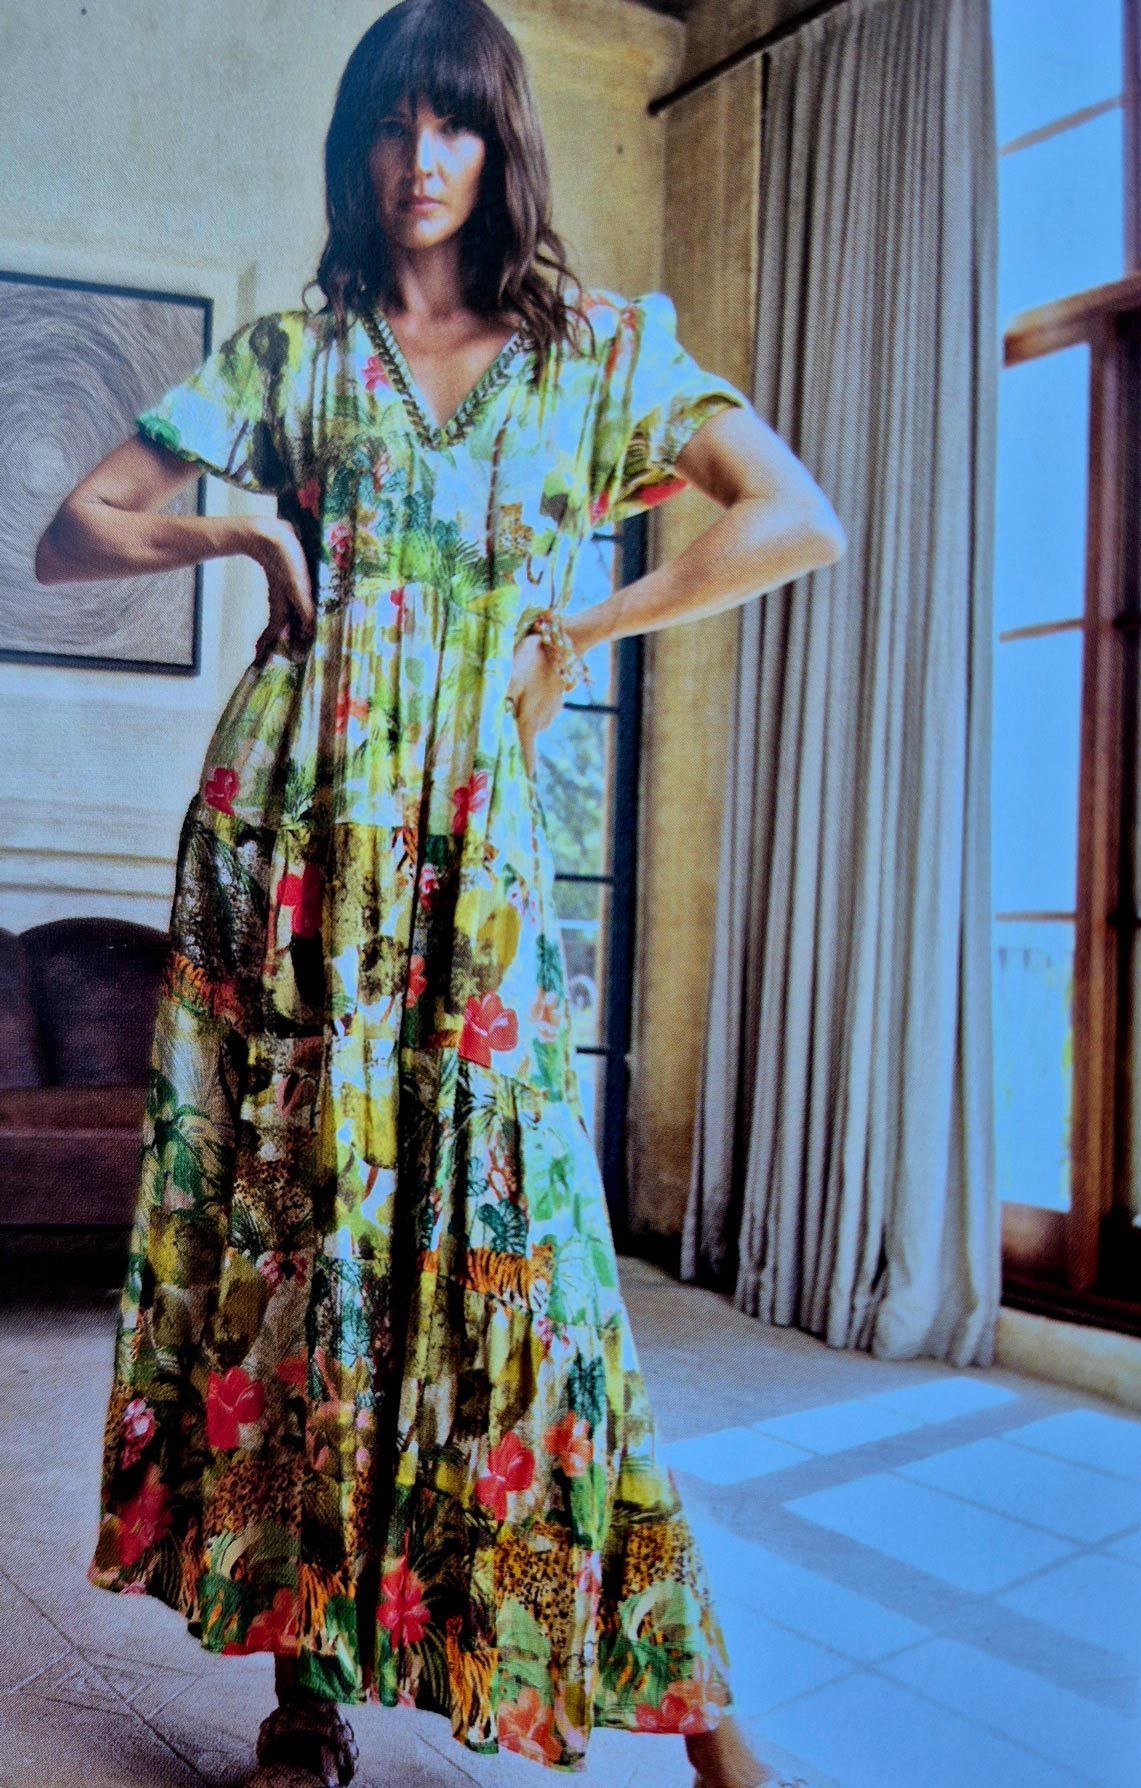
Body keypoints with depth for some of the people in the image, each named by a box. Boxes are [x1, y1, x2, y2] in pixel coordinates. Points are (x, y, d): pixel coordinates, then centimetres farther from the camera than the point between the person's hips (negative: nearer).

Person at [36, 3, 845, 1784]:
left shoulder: (603, 344, 12)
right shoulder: (292, 351, 13)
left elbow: (804, 522, 3)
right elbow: (71, 536, 13)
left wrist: (583, 627, -1)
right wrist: (250, 527, -3)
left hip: (474, 837, -1)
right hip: (291, 820, 2)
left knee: (509, 1236, -5)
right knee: (285, 1224, 1)